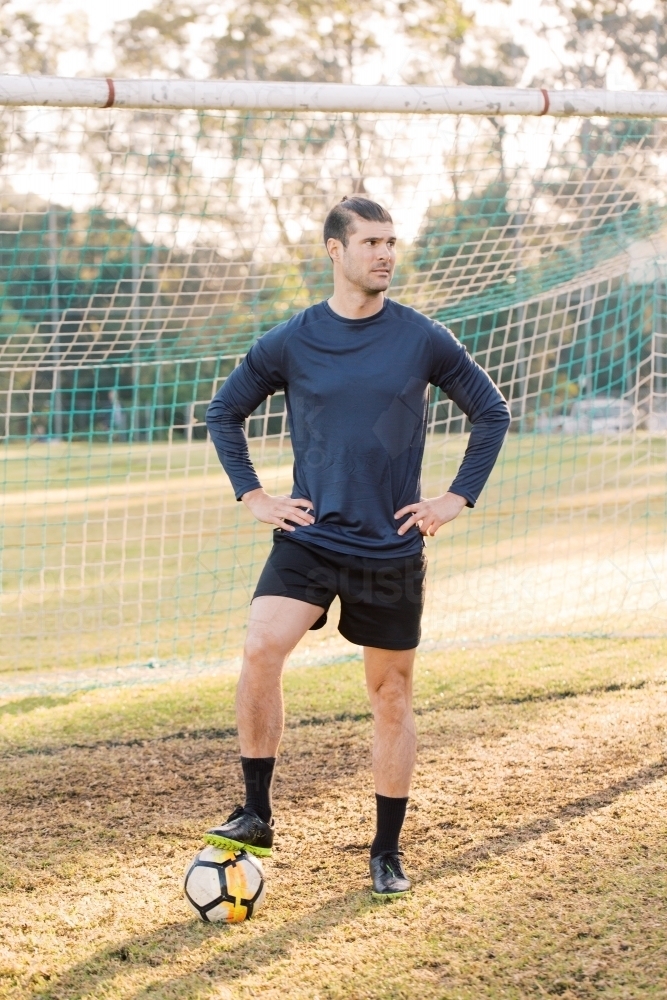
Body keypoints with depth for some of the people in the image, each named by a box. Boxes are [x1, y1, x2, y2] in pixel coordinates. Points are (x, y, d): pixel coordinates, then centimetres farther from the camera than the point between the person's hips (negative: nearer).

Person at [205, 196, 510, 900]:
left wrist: (458, 498, 3)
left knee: (391, 695, 7)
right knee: (260, 650, -24)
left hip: (392, 548, 1)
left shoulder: (424, 340, -1)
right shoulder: (290, 342, -1)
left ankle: (386, 852, 21)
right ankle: (256, 815, -10)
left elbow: (491, 414, 10)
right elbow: (224, 412, 12)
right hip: (309, 537, -1)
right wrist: (252, 495, 4)